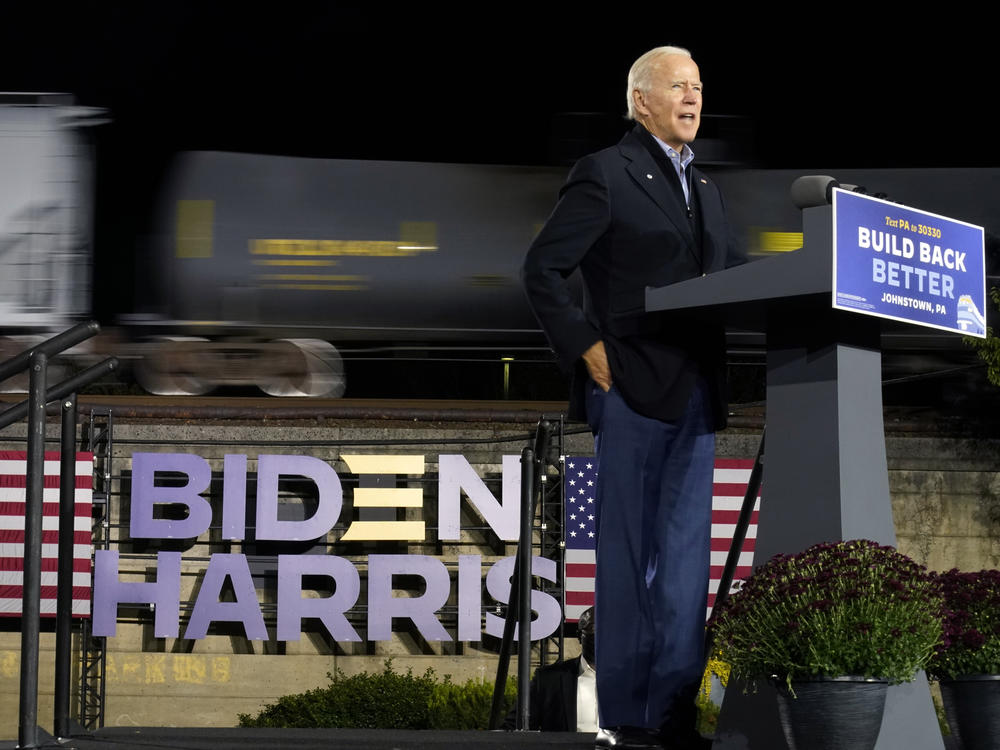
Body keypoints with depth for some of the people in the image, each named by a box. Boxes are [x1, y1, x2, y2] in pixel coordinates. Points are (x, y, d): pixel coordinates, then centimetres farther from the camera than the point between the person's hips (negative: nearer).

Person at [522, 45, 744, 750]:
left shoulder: (706, 188, 19)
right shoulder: (605, 174, -3)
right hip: (633, 388, -7)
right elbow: (543, 269, -6)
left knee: (686, 557, 5)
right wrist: (589, 350, -12)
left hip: (697, 395, 7)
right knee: (629, 556, -1)